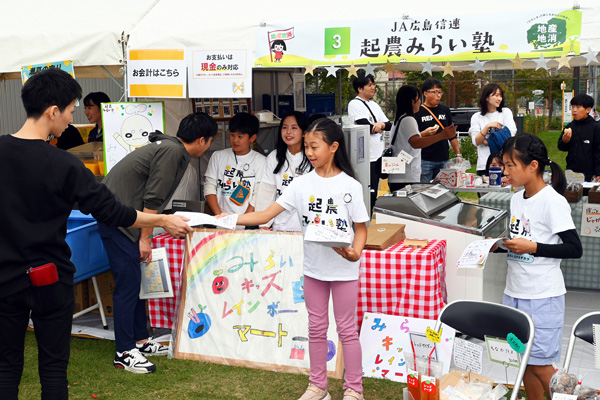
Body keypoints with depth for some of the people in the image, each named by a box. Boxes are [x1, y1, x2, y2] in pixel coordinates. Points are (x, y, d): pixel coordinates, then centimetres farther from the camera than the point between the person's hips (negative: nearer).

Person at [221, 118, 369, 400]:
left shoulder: (350, 186, -9)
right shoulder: (302, 184, -2)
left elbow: (361, 227, -3)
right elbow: (266, 215, -6)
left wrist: (355, 253, -23)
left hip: (344, 269, -3)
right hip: (313, 267, 3)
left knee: (347, 329, 6)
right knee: (316, 328, 13)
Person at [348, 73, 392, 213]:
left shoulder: (374, 105, 17)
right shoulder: (355, 104, -8)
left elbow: (389, 124, 10)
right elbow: (366, 126, -20)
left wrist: (381, 125, -13)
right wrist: (379, 127, -5)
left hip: (378, 154, 8)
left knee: (373, 193, 14)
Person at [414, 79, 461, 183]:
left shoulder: (445, 110, 14)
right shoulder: (418, 112, -2)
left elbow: (452, 135, 19)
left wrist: (458, 154, 13)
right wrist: (424, 133, -21)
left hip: (443, 160, 5)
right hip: (425, 160, -5)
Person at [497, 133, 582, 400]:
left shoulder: (553, 202, -15)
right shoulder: (516, 199, 8)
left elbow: (574, 249, -16)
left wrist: (532, 247, -20)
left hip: (542, 297, -7)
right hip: (515, 292, 7)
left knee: (539, 364, -1)